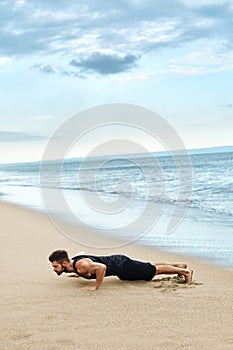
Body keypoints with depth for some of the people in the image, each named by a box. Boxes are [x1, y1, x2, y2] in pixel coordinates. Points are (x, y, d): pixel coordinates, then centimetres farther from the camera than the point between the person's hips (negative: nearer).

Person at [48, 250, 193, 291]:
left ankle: (185, 271, 17)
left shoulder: (81, 265, -29)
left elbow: (102, 267, -43)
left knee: (154, 270, 5)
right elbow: (83, 254, 23)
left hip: (121, 265, -9)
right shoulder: (73, 261, -1)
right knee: (150, 267, 22)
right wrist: (81, 275, 14)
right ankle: (180, 265, 35)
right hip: (116, 260, 9)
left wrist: (96, 287, -35)